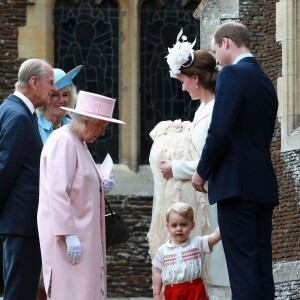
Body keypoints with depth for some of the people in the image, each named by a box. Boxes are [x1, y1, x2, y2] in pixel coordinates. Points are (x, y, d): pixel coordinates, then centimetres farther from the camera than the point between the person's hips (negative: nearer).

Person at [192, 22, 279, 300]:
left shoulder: (232, 74, -8)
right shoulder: (265, 81, 18)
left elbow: (220, 130, -16)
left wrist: (202, 171, -4)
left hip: (237, 183, -8)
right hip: (264, 184, 8)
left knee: (242, 265, -10)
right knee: (262, 265, 7)